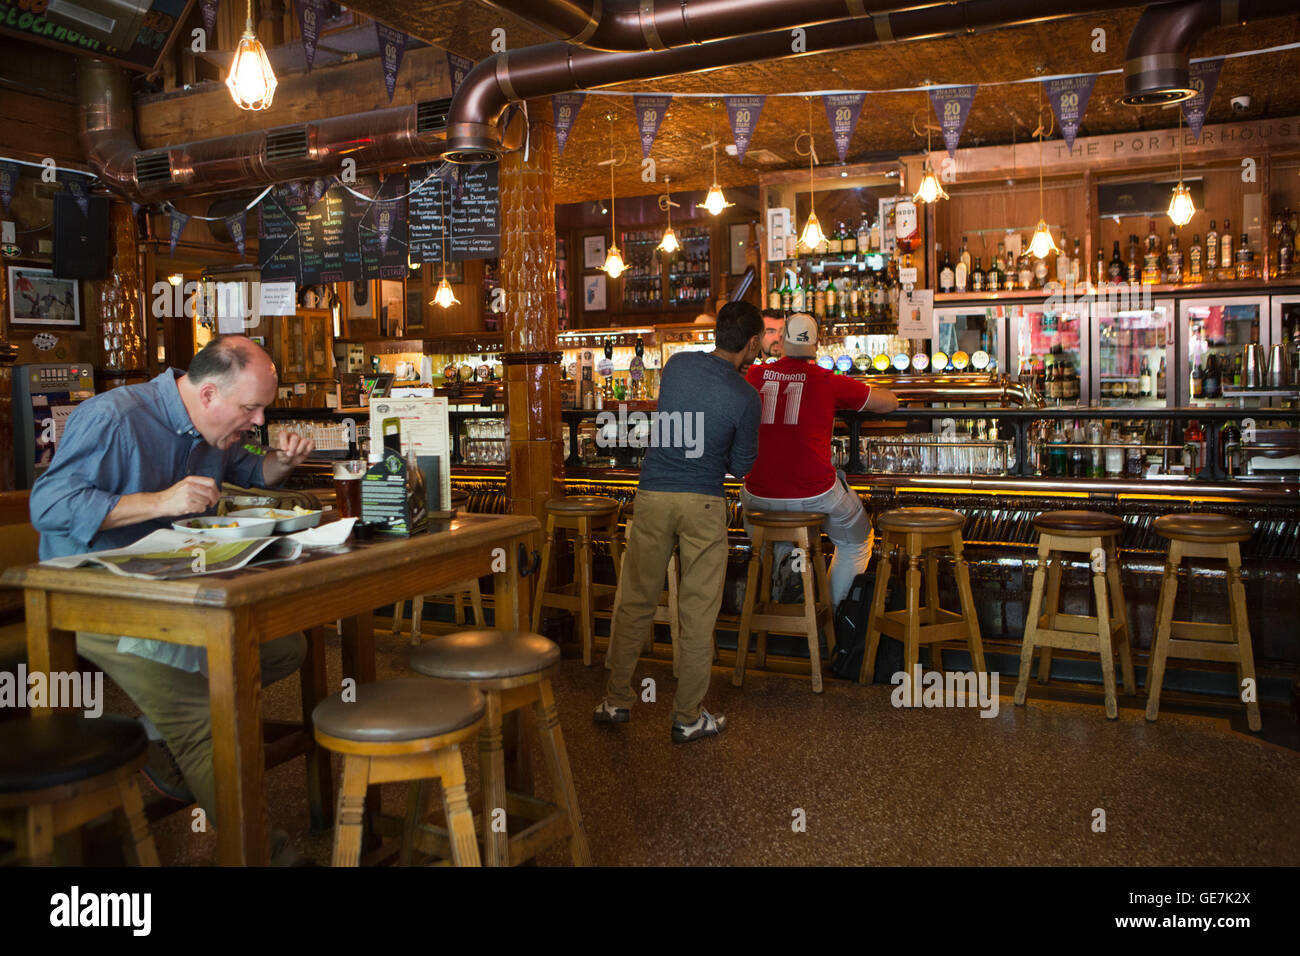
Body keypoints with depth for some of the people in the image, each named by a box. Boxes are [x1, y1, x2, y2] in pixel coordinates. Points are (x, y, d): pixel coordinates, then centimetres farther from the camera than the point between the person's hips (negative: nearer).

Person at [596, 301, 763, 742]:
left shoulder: (676, 364, 3)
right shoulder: (744, 397, -8)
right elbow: (740, 467, 2)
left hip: (653, 495, 4)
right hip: (703, 504, -3)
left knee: (635, 601, 12)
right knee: (698, 611, 5)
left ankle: (616, 701, 23)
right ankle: (688, 717, 13)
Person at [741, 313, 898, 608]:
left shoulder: (756, 375, 3)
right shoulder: (829, 382, -3)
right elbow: (889, 403, 8)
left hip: (760, 495, 2)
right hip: (815, 495, -2)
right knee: (856, 543, 28)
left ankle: (782, 555, 11)